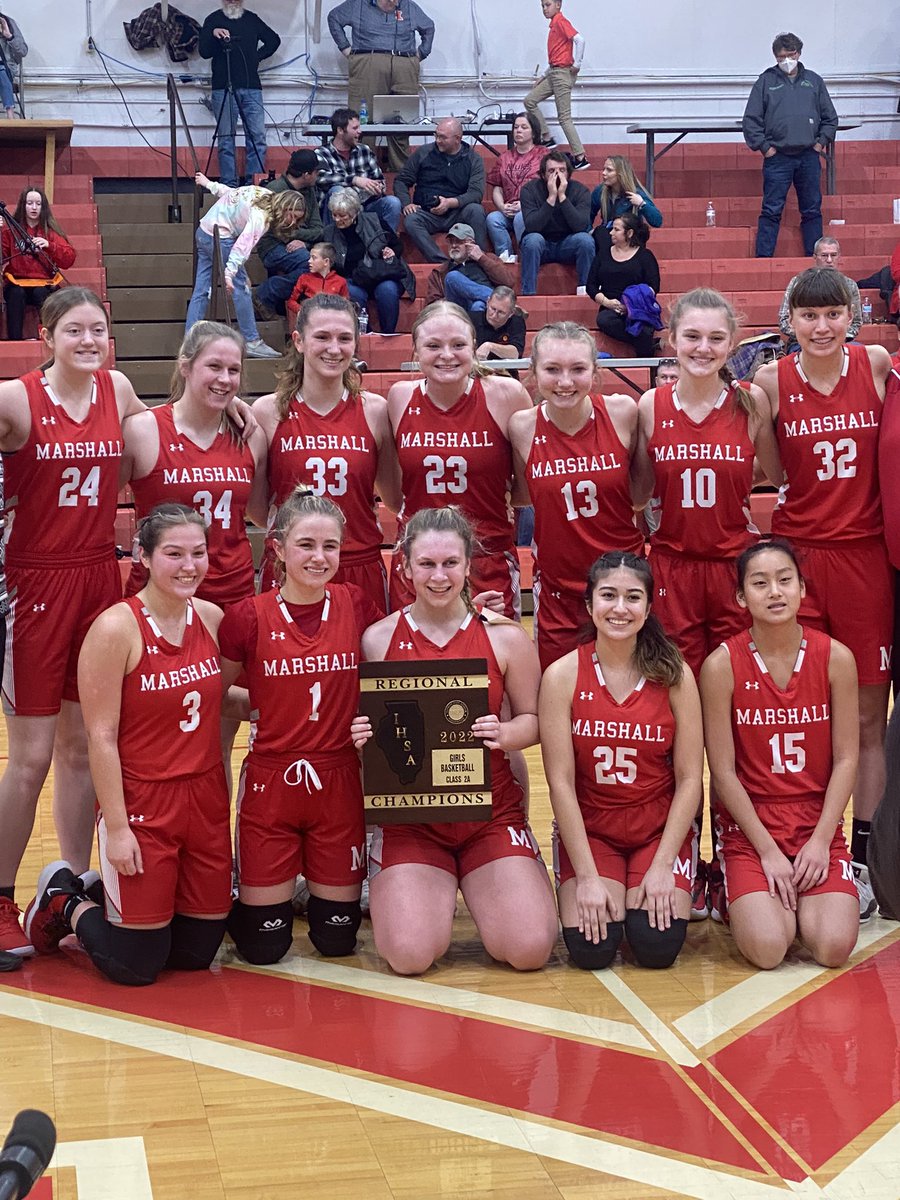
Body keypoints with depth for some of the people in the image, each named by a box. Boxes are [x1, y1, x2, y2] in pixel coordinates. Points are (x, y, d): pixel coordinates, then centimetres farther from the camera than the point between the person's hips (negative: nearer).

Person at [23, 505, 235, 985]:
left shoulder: (212, 619, 2)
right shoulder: (116, 628, -15)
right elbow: (101, 737, -14)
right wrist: (117, 828, -15)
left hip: (206, 801, 6)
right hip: (141, 804, -6)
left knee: (197, 953, 12)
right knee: (137, 965, 2)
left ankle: (105, 892, 35)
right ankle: (65, 901, 29)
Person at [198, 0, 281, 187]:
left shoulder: (252, 19, 14)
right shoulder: (213, 20, 5)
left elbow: (274, 40, 25)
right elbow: (204, 52, -4)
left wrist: (258, 56, 12)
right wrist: (213, 35, -21)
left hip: (251, 88, 3)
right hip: (223, 88, -3)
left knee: (258, 136, -3)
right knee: (226, 139, -2)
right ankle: (229, 184, 0)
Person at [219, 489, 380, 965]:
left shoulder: (356, 606, -1)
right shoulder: (249, 617, -8)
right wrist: (263, 706, -8)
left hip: (337, 783, 2)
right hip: (270, 783, -2)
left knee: (337, 939, 9)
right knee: (264, 947, 3)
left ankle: (320, 891, 41)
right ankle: (235, 896, 34)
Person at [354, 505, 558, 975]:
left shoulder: (506, 637, 0)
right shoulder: (377, 640, -1)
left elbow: (532, 719, 6)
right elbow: (360, 725, 7)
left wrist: (505, 734, -16)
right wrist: (363, 737, -16)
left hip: (491, 811, 1)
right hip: (409, 816, 0)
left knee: (529, 949, -16)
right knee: (410, 954, -20)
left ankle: (479, 889, 18)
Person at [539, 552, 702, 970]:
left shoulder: (674, 675, -4)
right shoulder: (562, 676, -7)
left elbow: (690, 778, -4)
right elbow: (560, 781, -9)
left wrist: (663, 865, -13)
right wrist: (587, 876, -15)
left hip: (661, 829, 1)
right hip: (588, 829, 0)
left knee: (657, 946, -19)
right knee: (591, 950, -20)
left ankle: (650, 889, 14)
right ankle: (596, 896, 14)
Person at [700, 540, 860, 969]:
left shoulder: (836, 658, -3)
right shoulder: (722, 665, -9)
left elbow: (846, 759, 0)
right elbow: (723, 770, -7)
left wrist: (820, 840, -9)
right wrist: (768, 850, -11)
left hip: (819, 825, 2)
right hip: (750, 827, -2)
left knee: (833, 947, -19)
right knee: (767, 949, -22)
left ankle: (801, 897, 14)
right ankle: (746, 899, 12)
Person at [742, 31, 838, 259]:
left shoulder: (814, 81, 12)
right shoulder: (766, 81, 4)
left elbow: (830, 117, 17)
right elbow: (751, 119, 2)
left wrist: (821, 142, 5)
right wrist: (763, 146, -4)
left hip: (809, 156, 3)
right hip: (777, 157, -2)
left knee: (812, 210, 7)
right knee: (771, 211, -5)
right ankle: (763, 256, -2)